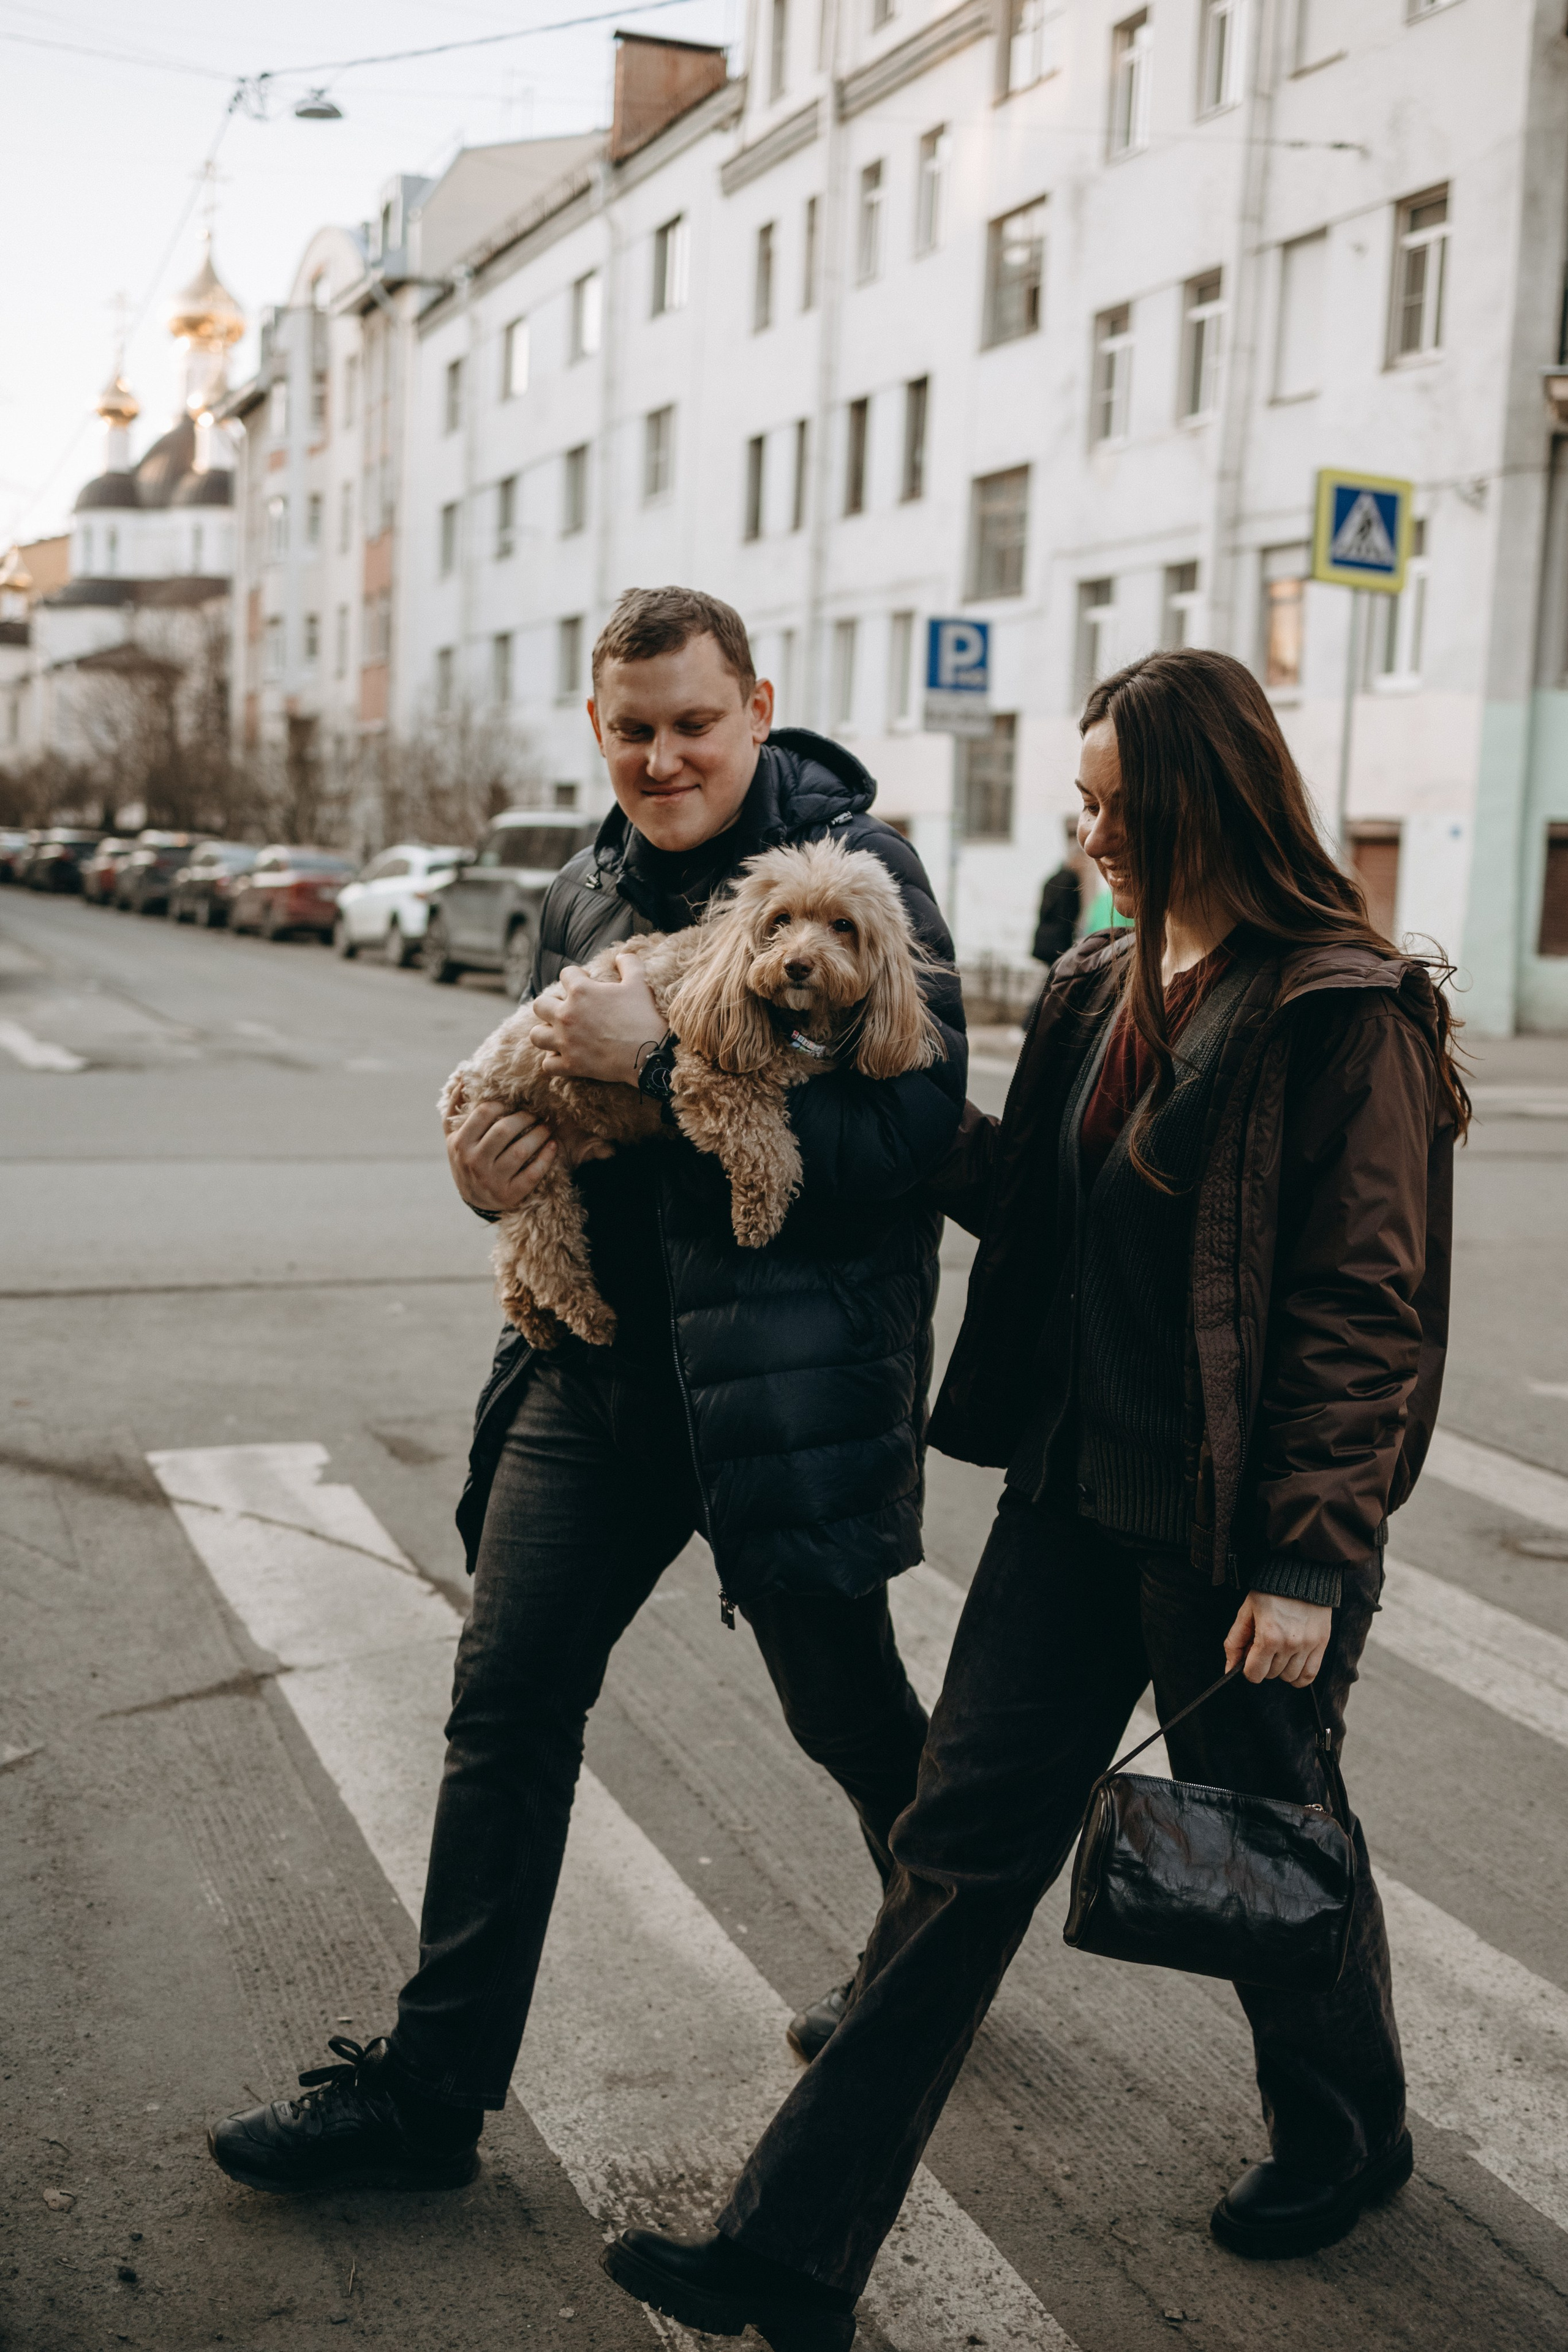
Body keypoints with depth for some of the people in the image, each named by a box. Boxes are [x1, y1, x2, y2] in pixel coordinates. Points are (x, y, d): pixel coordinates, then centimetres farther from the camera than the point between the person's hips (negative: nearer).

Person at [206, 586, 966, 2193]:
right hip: (600, 1350, 6)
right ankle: (431, 2087, 17)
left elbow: (905, 1131, -22)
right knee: (507, 1704, 5)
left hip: (787, 1369, -5)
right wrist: (491, 1161, -3)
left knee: (845, 1706, 13)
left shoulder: (855, 873, -11)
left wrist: (663, 1060, -25)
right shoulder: (589, 891, 9)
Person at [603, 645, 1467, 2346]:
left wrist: (1310, 1563, -18)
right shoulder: (1100, 990, 9)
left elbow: (1371, 1310, -16)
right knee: (963, 1840, 6)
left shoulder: (1345, 1019, -15)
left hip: (1240, 1532, -7)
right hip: (1076, 1496, 7)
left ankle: (1345, 2137, 45)